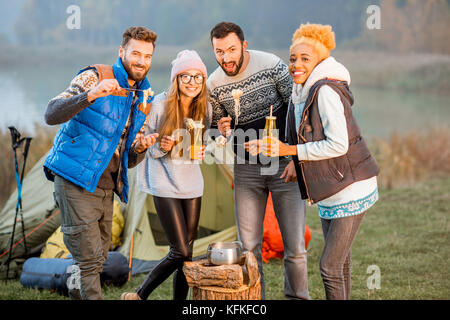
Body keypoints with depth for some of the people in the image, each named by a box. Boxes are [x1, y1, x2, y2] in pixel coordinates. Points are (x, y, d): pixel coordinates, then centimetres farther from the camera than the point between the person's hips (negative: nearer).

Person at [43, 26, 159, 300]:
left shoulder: (143, 100, 14)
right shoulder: (95, 77, -7)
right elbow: (52, 114, -20)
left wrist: (138, 149, -6)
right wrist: (91, 95, -35)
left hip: (106, 187, 7)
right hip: (76, 182, -7)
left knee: (99, 257, 16)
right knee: (89, 258, -8)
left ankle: (77, 292, 36)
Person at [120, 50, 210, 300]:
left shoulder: (205, 108, 2)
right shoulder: (160, 104, -12)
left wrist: (202, 151, -7)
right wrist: (160, 148, -23)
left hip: (192, 184, 5)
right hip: (165, 184, -5)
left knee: (187, 253, 7)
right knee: (180, 253, -9)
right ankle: (139, 296, 6)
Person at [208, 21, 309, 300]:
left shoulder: (272, 65, -12)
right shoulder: (214, 85, -3)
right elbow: (216, 127, 12)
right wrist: (222, 130, -13)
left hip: (284, 164, -3)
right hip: (247, 168, 3)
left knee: (295, 244, -4)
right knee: (249, 246, 3)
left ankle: (297, 296, 13)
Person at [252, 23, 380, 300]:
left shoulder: (325, 91, -19)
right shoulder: (302, 93, 10)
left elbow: (338, 144, -23)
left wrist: (289, 150, -21)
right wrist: (297, 164, 9)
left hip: (351, 190, -9)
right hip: (330, 192, 9)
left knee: (330, 267, -7)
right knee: (339, 264, 17)